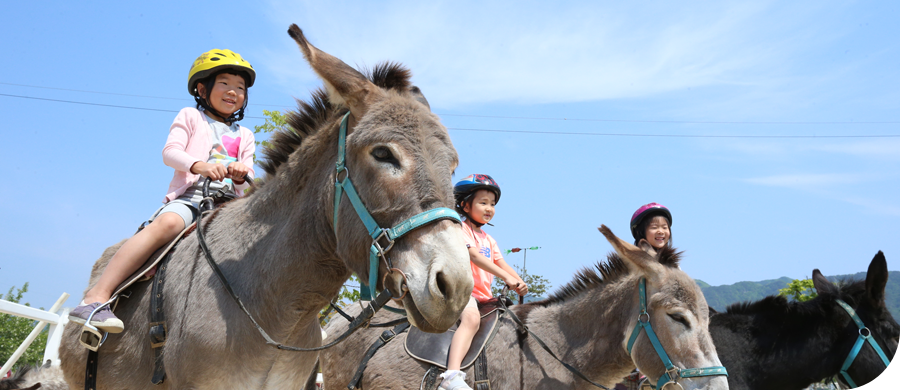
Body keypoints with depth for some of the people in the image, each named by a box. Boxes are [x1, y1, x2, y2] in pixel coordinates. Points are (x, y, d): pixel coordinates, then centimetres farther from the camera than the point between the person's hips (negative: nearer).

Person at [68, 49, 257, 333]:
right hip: (190, 195, -4)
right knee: (167, 223, -35)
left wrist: (242, 175, -10)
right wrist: (200, 165, -21)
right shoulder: (191, 117, 19)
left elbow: (246, 188, 16)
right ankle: (96, 297, -38)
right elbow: (170, 152, 0)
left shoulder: (245, 136, 26)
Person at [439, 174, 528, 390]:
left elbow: (501, 263, 13)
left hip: (484, 295, 9)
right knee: (472, 318, -36)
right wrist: (506, 277, -26)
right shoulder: (461, 228, -4)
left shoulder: (489, 239, 23)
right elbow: (474, 255, -18)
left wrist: (519, 282, -9)